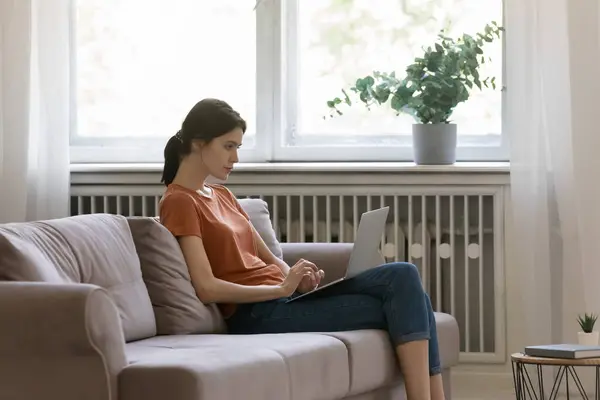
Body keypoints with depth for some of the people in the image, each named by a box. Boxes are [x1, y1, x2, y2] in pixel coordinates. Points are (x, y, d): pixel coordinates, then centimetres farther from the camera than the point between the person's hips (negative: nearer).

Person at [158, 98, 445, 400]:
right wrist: (281, 288, -17)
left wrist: (298, 279, -4)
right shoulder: (179, 203, -7)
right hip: (257, 313, -9)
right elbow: (206, 289, -17)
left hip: (282, 295, 9)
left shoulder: (221, 195, 21)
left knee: (403, 276, -10)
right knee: (397, 306, -14)